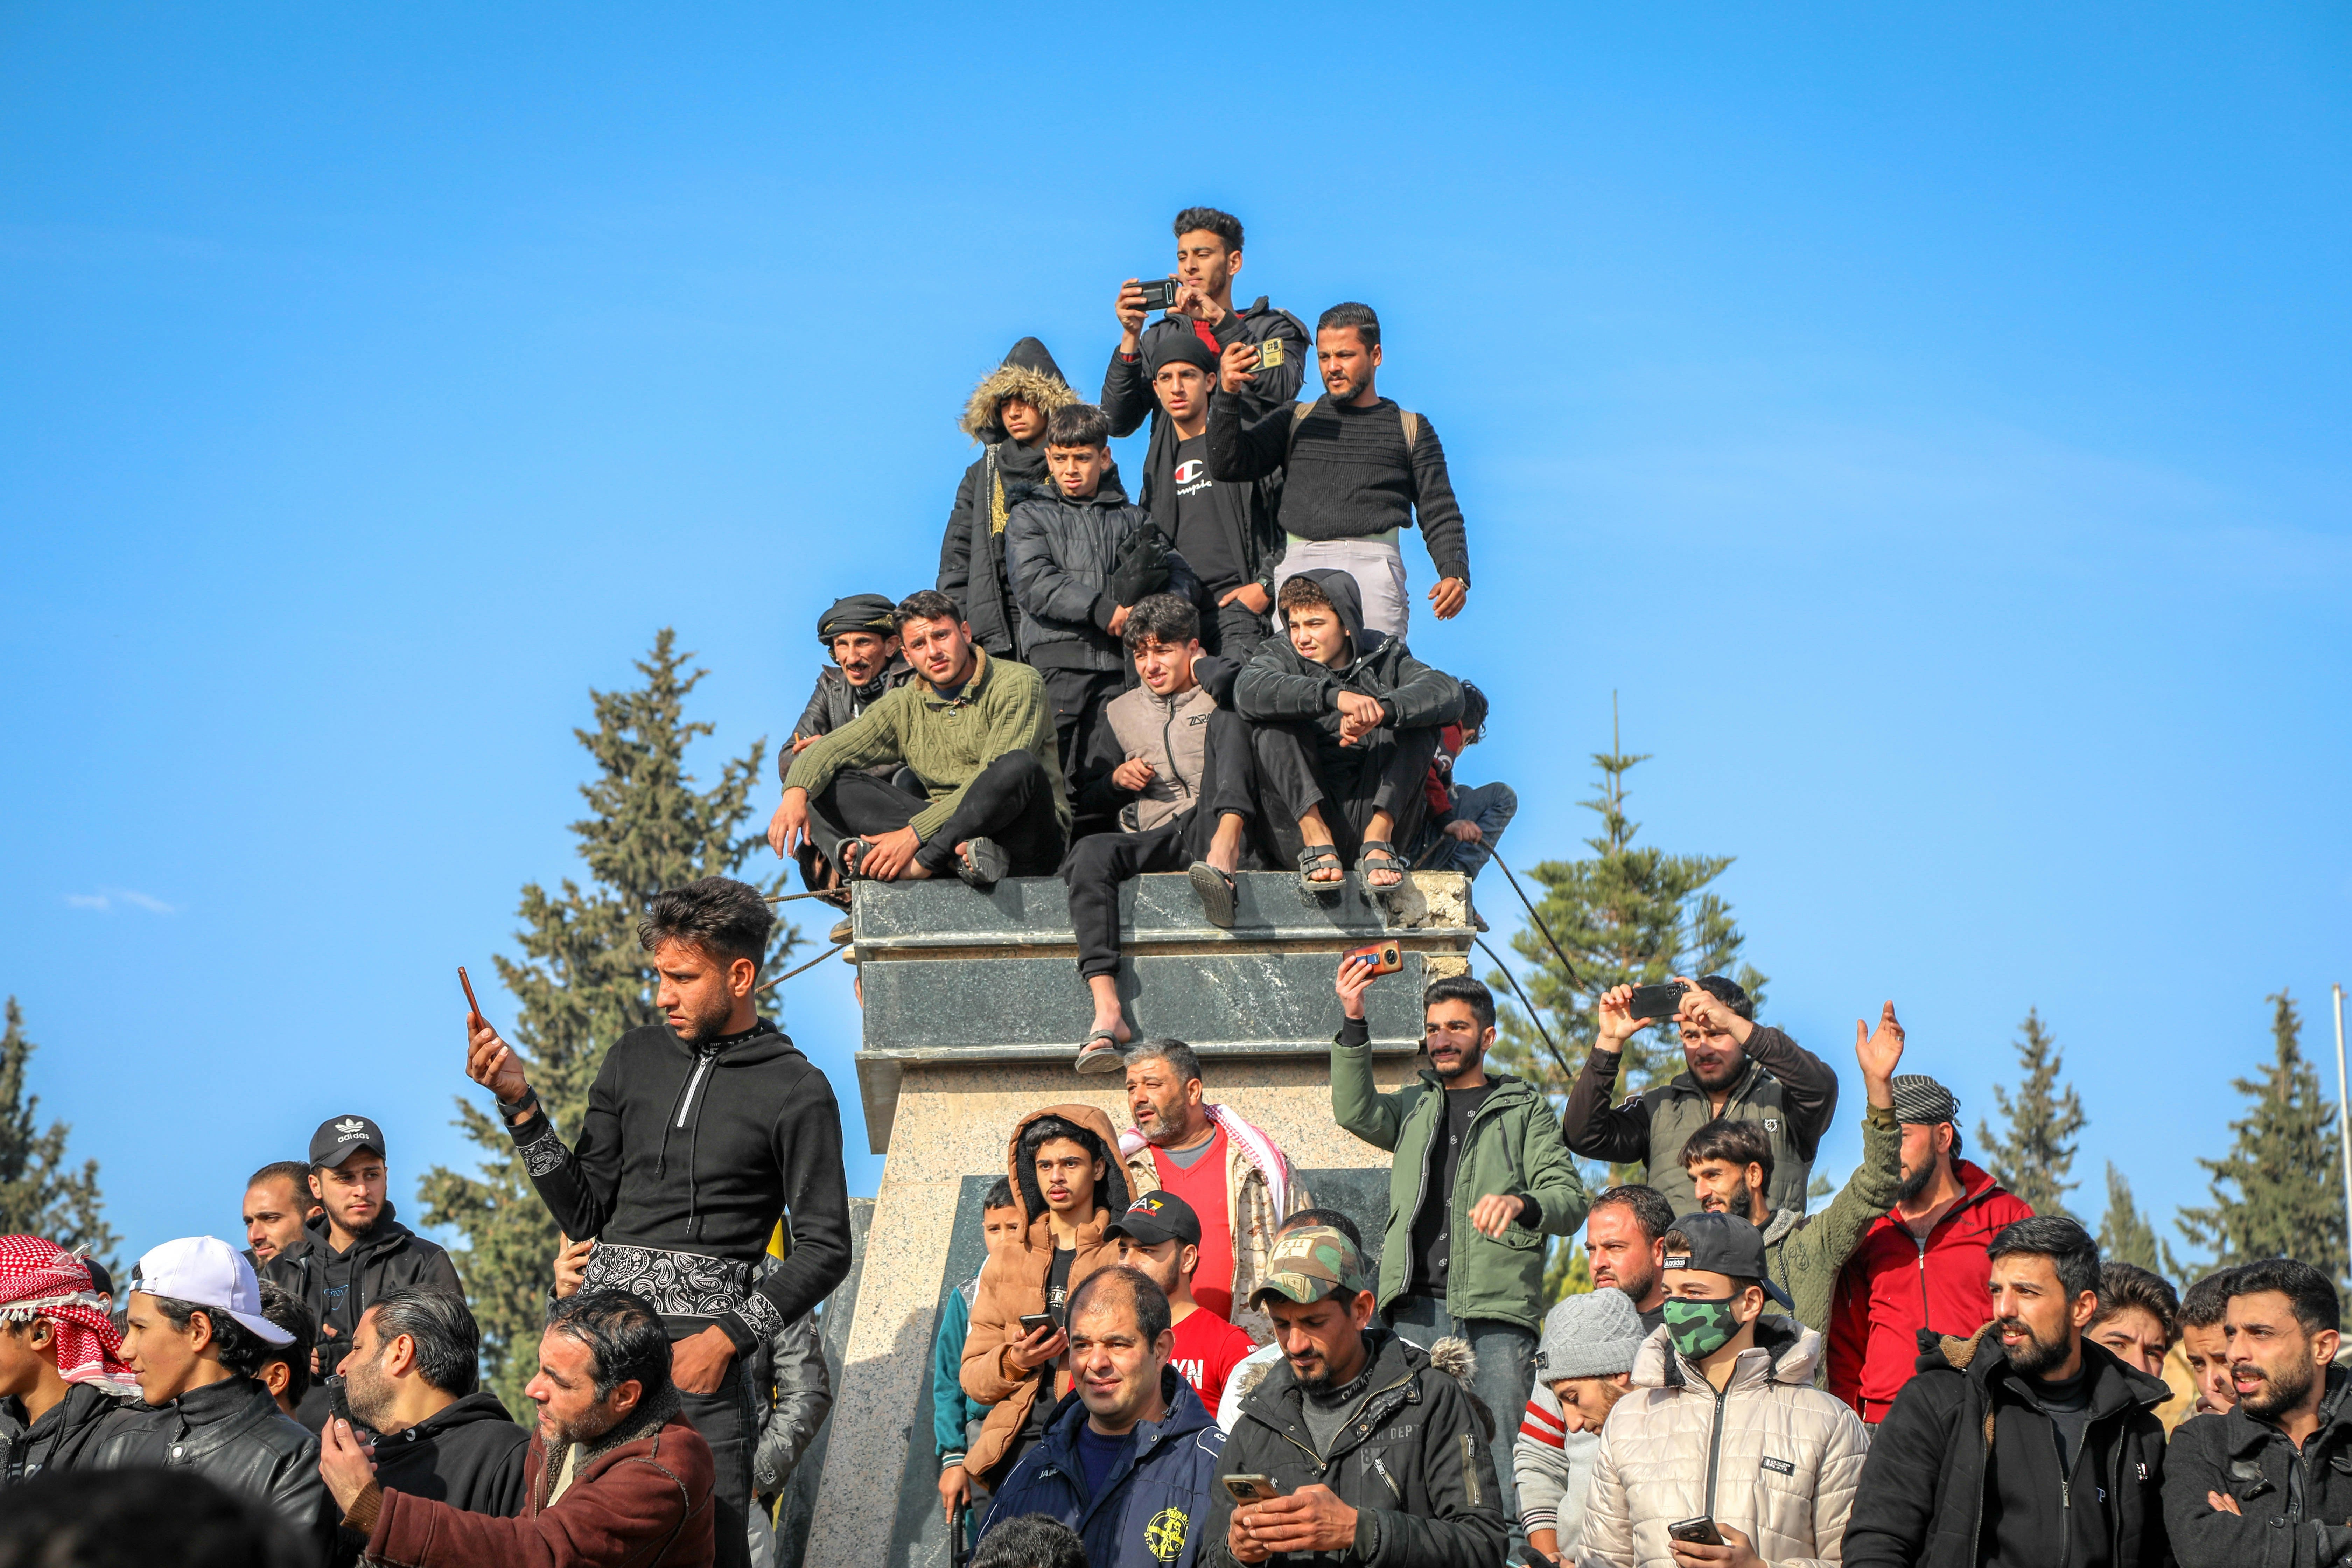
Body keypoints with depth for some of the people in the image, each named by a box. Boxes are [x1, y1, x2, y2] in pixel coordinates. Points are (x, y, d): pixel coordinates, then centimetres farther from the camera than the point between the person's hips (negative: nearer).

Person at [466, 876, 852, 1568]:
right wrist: (521, 1104, 3)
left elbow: (825, 1250, -1)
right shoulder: (634, 1058, 14)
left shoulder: (796, 1092, 1)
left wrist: (726, 1338, -10)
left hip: (700, 1342, -4)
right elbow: (584, 1212, 13)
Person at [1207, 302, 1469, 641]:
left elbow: (1439, 513, 13)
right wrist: (1227, 394, -3)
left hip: (1373, 565, -1)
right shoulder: (1295, 420, 23)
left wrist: (1454, 574, -5)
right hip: (1299, 564, 2)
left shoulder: (1410, 429, 19)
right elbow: (1228, 466, 11)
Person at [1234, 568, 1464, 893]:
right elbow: (1248, 691, -21)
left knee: (1413, 720, -14)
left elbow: (1448, 694, -13)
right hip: (1301, 820, 0)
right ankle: (1316, 838, -30)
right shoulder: (1283, 657, 6)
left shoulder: (1385, 658, 8)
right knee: (1274, 721, -17)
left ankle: (1378, 838, -26)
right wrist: (1334, 696, -36)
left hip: (1372, 814, 0)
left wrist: (1379, 711, -33)